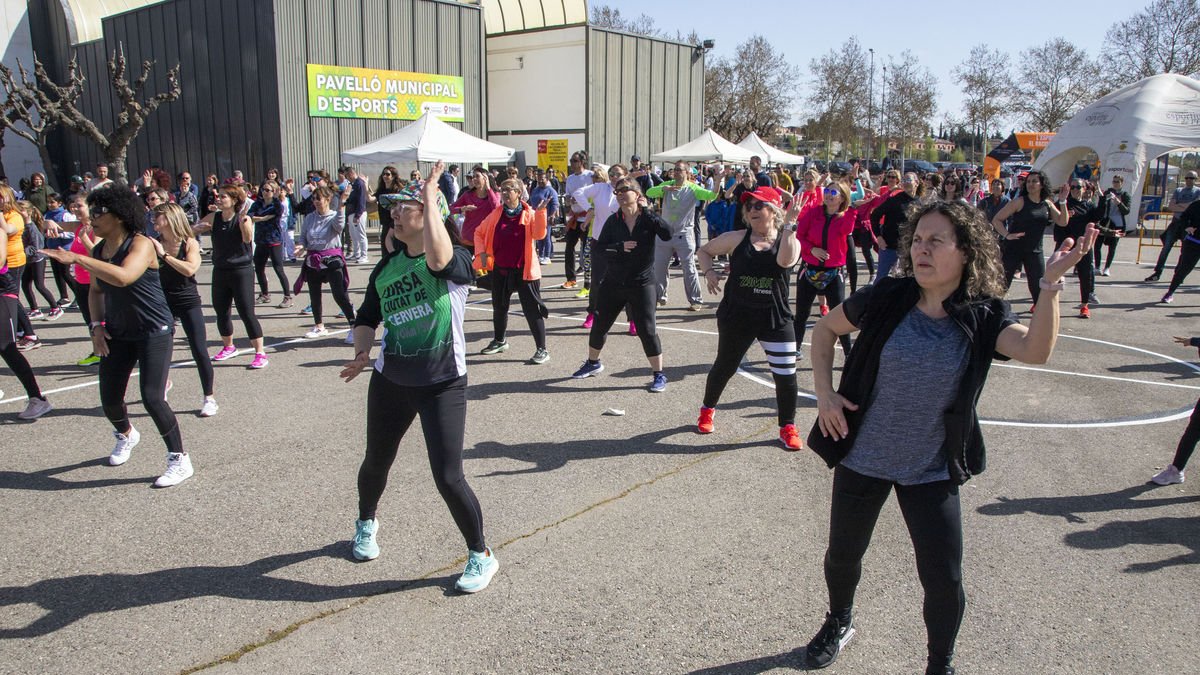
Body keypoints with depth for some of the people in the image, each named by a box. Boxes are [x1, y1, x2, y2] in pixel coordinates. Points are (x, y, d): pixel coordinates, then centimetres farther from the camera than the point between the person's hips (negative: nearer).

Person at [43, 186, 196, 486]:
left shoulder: (141, 244, -17)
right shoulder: (98, 250, 5)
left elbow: (123, 277, -36)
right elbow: (96, 290, 20)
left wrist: (76, 258, -30)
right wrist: (97, 324, 5)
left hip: (154, 332, -7)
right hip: (118, 334, 7)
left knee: (152, 398, -15)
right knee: (109, 400, 9)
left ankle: (180, 460, 0)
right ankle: (126, 435, 44)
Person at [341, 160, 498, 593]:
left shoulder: (457, 262, -13)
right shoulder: (387, 266, 6)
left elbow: (437, 257, -37)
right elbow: (367, 316, 14)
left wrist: (430, 197, -28)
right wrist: (362, 352, -5)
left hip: (443, 384, -5)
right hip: (390, 380, 6)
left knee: (448, 476, -9)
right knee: (376, 462, 19)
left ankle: (482, 556, 13)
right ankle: (367, 522, 52)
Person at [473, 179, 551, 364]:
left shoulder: (529, 214, -7)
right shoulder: (496, 214, 4)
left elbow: (539, 234, -23)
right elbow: (479, 232, 13)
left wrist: (540, 212, -33)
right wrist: (481, 252, 0)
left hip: (524, 270, -5)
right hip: (500, 269, 5)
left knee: (532, 310, -4)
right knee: (499, 307, 20)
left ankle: (542, 349, 3)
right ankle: (499, 341, 40)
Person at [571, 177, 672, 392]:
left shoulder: (648, 218, -5)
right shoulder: (613, 221, 0)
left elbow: (667, 234, -25)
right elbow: (596, 248, -6)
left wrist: (646, 211, -21)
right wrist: (620, 247, -21)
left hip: (641, 284, -3)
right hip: (612, 283, 4)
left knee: (647, 330, -6)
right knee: (599, 325, 14)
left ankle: (659, 375, 8)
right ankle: (593, 363, 39)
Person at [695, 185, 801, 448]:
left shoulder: (789, 240, -1)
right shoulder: (736, 238, -1)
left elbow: (786, 261, -24)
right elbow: (703, 251, 9)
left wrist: (788, 225, -26)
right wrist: (709, 271, -9)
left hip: (776, 318, 0)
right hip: (737, 316, 0)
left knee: (786, 374, -3)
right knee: (725, 366, 14)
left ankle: (787, 427, 16)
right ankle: (708, 409, 40)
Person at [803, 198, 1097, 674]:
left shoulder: (983, 317, -10)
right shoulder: (886, 298, -10)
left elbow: (1035, 351, -30)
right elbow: (825, 329, 4)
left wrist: (1050, 283, -40)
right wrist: (824, 390, -7)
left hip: (932, 471, -1)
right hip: (862, 458, 1)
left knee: (944, 581, 2)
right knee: (843, 556, 18)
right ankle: (838, 624, 51)